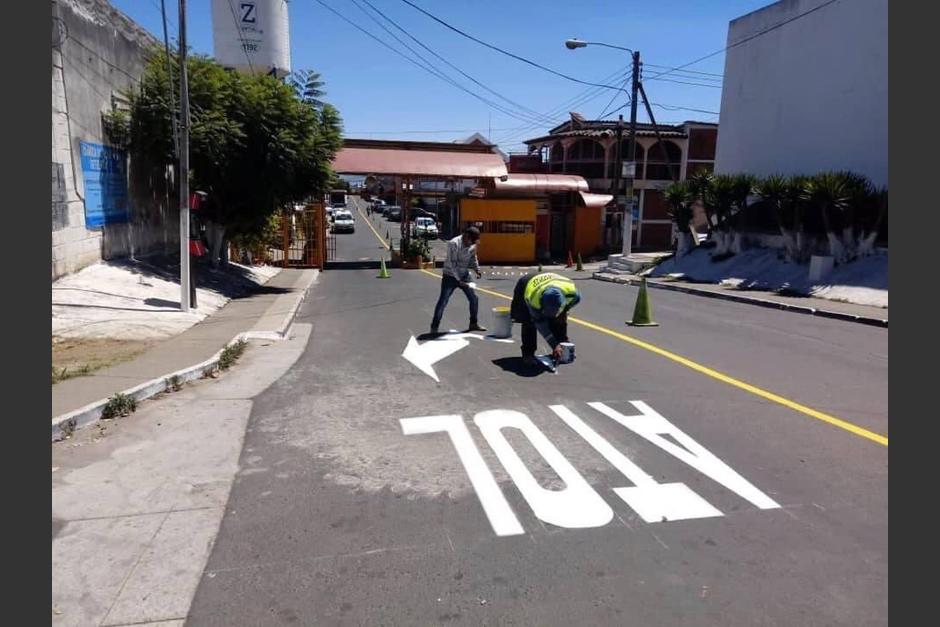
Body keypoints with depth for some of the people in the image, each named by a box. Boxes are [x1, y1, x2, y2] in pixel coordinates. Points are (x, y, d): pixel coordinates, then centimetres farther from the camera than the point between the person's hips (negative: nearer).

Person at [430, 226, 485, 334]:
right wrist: (458, 280, -26)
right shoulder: (453, 243, -24)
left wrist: (477, 269, -2)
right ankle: (434, 327, 4)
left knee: (474, 298, 7)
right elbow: (452, 264, -25)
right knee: (442, 301, -4)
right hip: (450, 276, -6)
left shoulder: (472, 245, -2)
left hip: (464, 275, 7)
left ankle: (473, 323, 24)